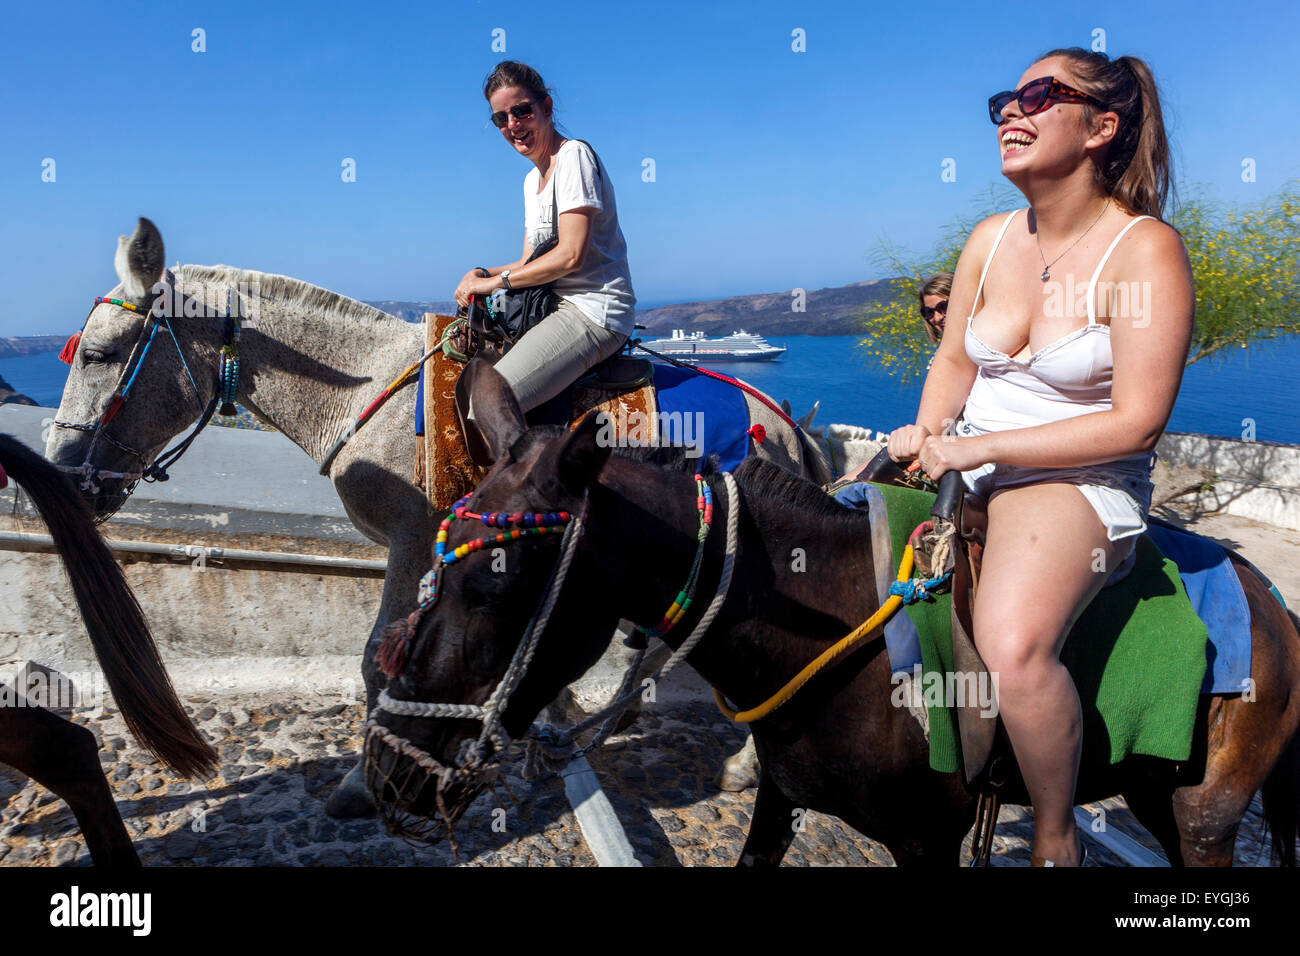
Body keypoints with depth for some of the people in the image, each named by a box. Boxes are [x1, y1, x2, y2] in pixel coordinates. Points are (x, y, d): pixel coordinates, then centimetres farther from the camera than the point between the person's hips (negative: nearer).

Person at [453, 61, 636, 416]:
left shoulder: (574, 155, -8)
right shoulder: (532, 179, 20)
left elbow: (571, 255, -17)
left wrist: (497, 281, -10)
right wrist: (482, 274, 2)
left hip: (593, 310, -10)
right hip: (558, 307, 10)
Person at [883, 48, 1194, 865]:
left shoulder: (1146, 250, -11)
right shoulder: (990, 238, 8)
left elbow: (1137, 424, -16)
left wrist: (980, 448, -19)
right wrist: (927, 434, -5)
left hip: (1082, 480, -7)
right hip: (969, 463, 7)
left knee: (1013, 646, -34)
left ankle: (1057, 840, -3)